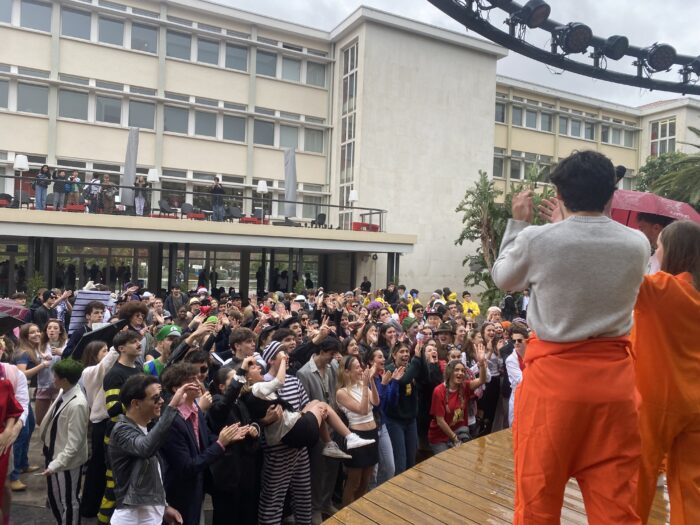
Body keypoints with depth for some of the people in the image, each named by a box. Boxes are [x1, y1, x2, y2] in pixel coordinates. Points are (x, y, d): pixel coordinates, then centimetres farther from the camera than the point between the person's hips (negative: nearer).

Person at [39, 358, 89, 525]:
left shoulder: (77, 404, -31)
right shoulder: (64, 392, -5)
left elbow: (74, 442, -27)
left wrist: (56, 464, -25)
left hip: (67, 461, -8)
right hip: (54, 454, 8)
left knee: (68, 501, 14)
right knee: (54, 497, 25)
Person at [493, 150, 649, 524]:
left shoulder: (536, 240, -11)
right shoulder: (638, 245, -1)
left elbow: (501, 278, 9)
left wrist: (519, 223, 19)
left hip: (552, 377, -3)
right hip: (614, 380, 3)